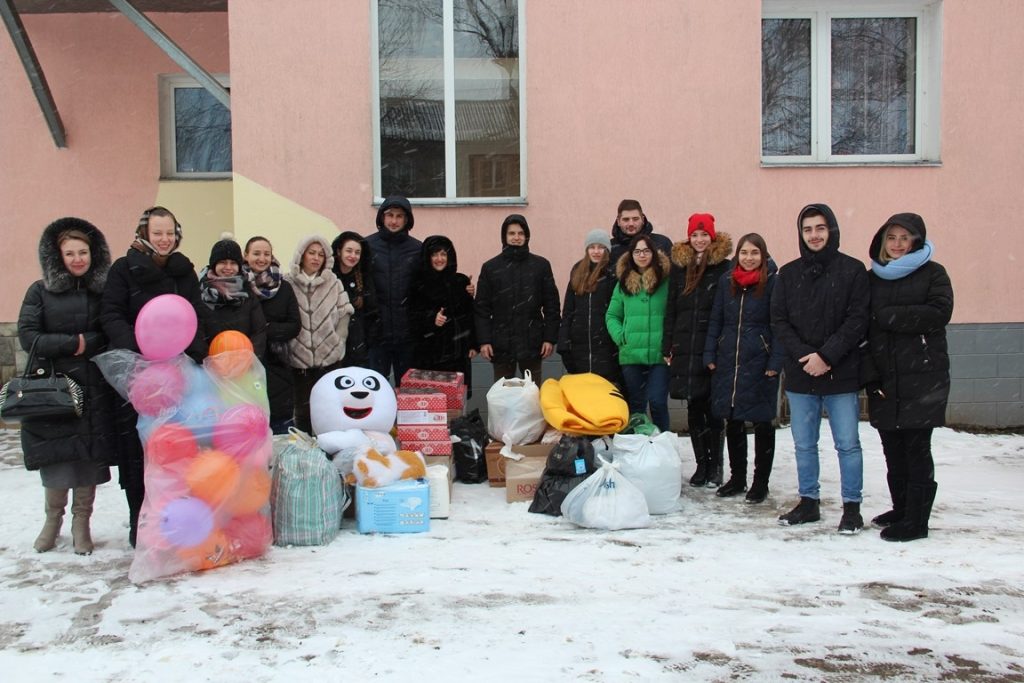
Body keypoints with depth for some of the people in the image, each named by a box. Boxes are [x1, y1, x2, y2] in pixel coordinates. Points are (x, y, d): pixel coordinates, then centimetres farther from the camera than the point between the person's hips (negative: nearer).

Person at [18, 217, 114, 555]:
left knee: (89, 456, 2)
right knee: (56, 456, 1)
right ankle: (52, 520, 22)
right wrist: (72, 343, -13)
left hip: (94, 391, 1)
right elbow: (27, 336, -4)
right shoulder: (41, 291, 4)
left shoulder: (104, 291, 6)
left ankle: (81, 524, 17)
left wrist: (88, 344, -15)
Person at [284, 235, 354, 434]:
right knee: (303, 410, 8)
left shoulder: (334, 283, 5)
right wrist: (292, 345, -5)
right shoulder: (287, 283, -1)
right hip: (298, 359, -1)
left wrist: (338, 341, 1)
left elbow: (344, 314, 7)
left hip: (330, 358, 1)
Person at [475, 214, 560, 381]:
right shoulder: (490, 267, 3)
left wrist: (550, 338, -3)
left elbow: (551, 305, 3)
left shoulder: (541, 265, 3)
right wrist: (483, 340, -6)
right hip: (501, 344, 0)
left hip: (532, 342, 0)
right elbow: (481, 307, 2)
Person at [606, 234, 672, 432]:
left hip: (660, 354, -3)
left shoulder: (666, 280, -1)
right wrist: (620, 336, -2)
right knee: (636, 404, 10)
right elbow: (611, 315, 13)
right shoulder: (624, 283, 9)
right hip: (631, 355, 3)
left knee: (658, 402, -7)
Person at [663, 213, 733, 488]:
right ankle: (701, 464, 18)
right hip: (685, 349, 4)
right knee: (694, 408, 9)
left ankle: (715, 466, 13)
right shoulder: (679, 266, 12)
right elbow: (670, 309, 13)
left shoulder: (724, 267, -2)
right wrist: (667, 346, 8)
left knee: (713, 408, 3)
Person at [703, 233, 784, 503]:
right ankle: (737, 477, 25)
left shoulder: (772, 282, -5)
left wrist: (775, 362, -12)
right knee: (732, 421, 11)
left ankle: (761, 482, 15)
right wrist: (709, 355, 6)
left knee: (762, 422, 4)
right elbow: (715, 320, 12)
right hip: (728, 359, 4)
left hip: (759, 362, -4)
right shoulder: (726, 281, 8)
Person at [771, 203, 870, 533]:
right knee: (804, 444, 11)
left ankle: (851, 506, 13)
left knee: (847, 444, 2)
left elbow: (857, 320, -8)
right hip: (800, 375, 4)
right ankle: (809, 502, 23)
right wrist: (804, 355, -10)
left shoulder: (852, 270, -2)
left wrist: (826, 356, -15)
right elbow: (778, 321, 4)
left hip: (841, 373, -3)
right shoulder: (789, 273, 8)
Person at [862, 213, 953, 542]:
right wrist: (869, 374, -6)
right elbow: (862, 327, 5)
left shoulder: (932, 273, 4)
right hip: (884, 378, 4)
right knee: (893, 447, 8)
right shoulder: (872, 278, 13)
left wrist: (888, 316, -12)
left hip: (923, 376, -4)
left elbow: (939, 313, -12)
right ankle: (901, 510, 22)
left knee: (916, 447, -4)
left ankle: (917, 520, 1)